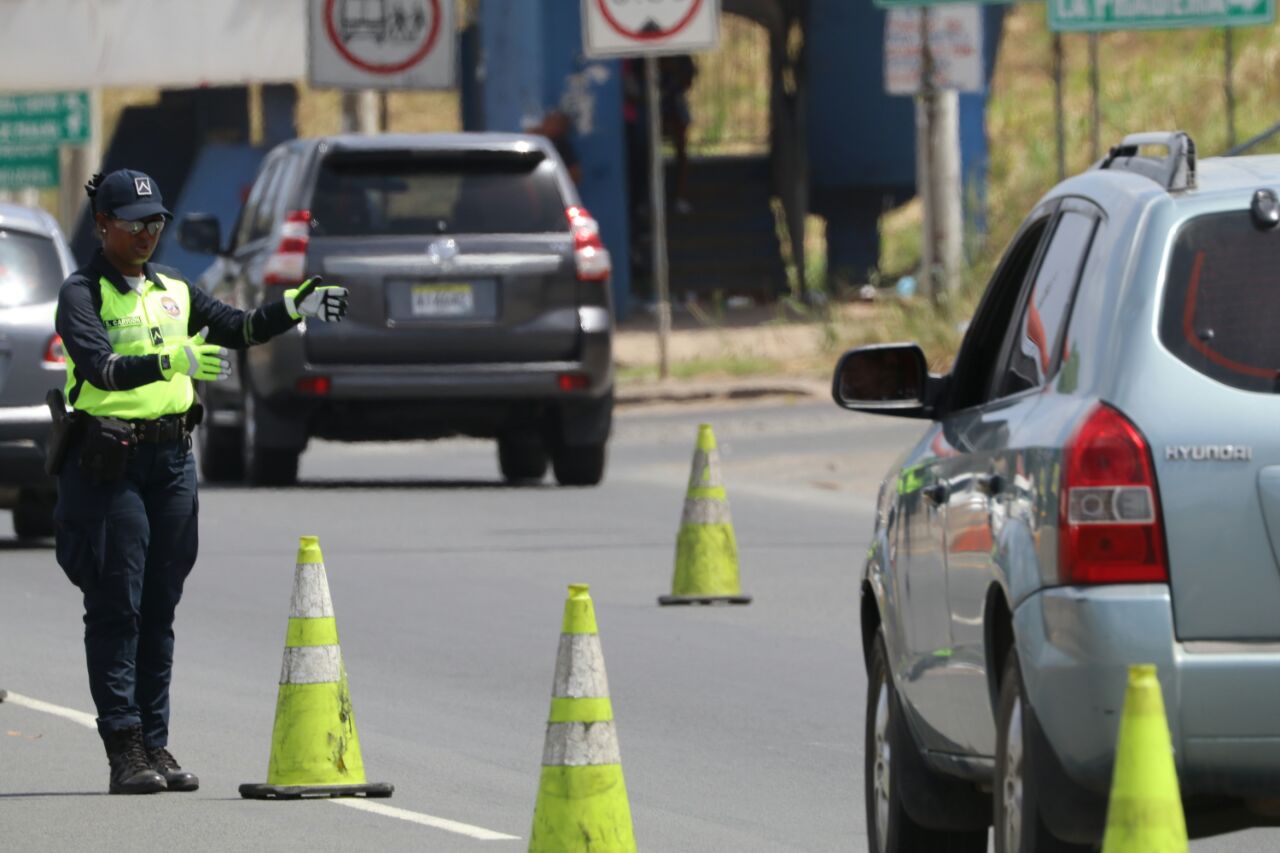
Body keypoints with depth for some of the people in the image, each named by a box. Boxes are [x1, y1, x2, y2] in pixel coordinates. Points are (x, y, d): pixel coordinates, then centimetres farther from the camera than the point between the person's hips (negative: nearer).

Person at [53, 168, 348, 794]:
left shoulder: (174, 291, 15)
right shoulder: (82, 294, -6)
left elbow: (238, 329, 10)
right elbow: (101, 367, -22)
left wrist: (294, 308, -6)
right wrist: (171, 362, -36)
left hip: (172, 459, 6)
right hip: (107, 463, -6)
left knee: (159, 608, 8)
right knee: (115, 608, -6)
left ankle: (155, 744, 13)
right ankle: (124, 751, -6)